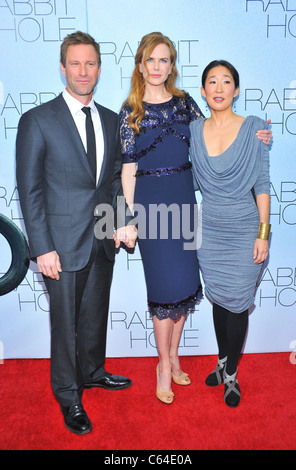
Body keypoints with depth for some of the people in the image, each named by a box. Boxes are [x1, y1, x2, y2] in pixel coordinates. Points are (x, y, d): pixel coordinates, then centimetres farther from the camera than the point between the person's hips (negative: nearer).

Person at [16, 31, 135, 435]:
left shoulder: (111, 120, 8)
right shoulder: (37, 121, -7)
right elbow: (30, 189, -10)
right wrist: (42, 248, -14)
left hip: (103, 240, 5)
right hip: (64, 242, -4)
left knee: (96, 314, 19)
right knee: (66, 321, 9)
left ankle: (92, 371, 43)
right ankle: (68, 395, 30)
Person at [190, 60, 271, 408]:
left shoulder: (254, 127, -4)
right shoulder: (193, 131, 3)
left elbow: (262, 183, -5)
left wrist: (263, 233, -9)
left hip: (243, 229, -2)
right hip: (209, 229, 3)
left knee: (237, 303, 3)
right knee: (218, 299, 13)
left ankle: (231, 375, 23)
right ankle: (223, 362, 34)